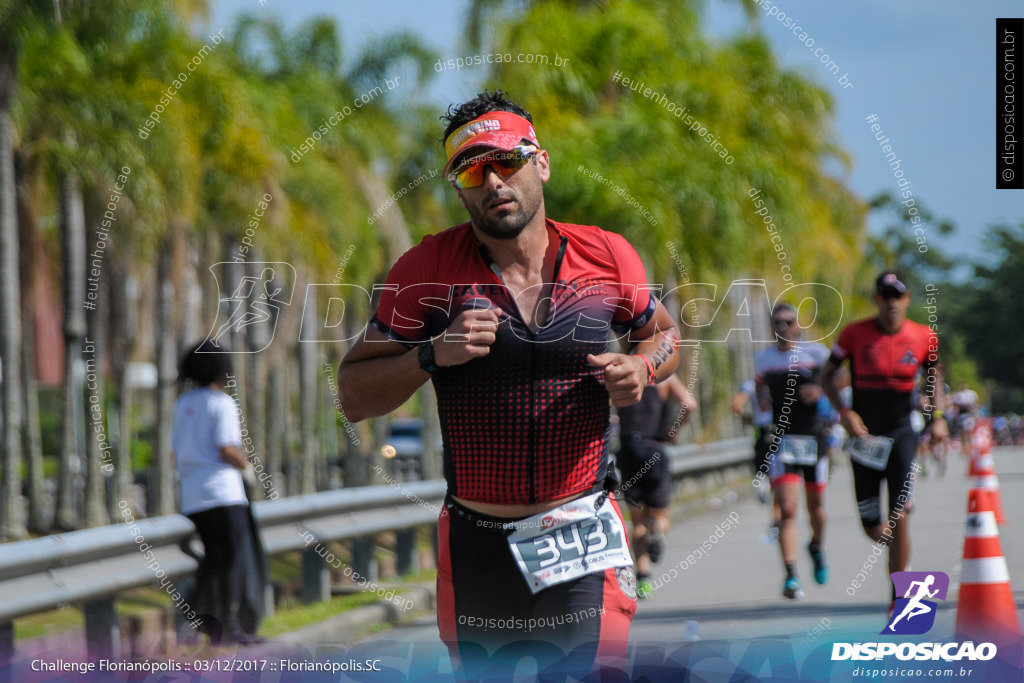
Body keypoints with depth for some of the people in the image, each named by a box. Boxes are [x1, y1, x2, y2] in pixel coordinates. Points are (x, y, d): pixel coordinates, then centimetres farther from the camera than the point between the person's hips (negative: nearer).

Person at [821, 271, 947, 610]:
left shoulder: (924, 338, -2)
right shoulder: (855, 334, -7)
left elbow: (932, 377, 17)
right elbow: (827, 376, 3)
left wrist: (937, 416, 3)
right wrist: (845, 412, -12)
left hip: (901, 432, 0)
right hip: (866, 435, 0)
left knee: (899, 516, -14)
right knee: (874, 529, 2)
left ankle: (898, 598, -6)